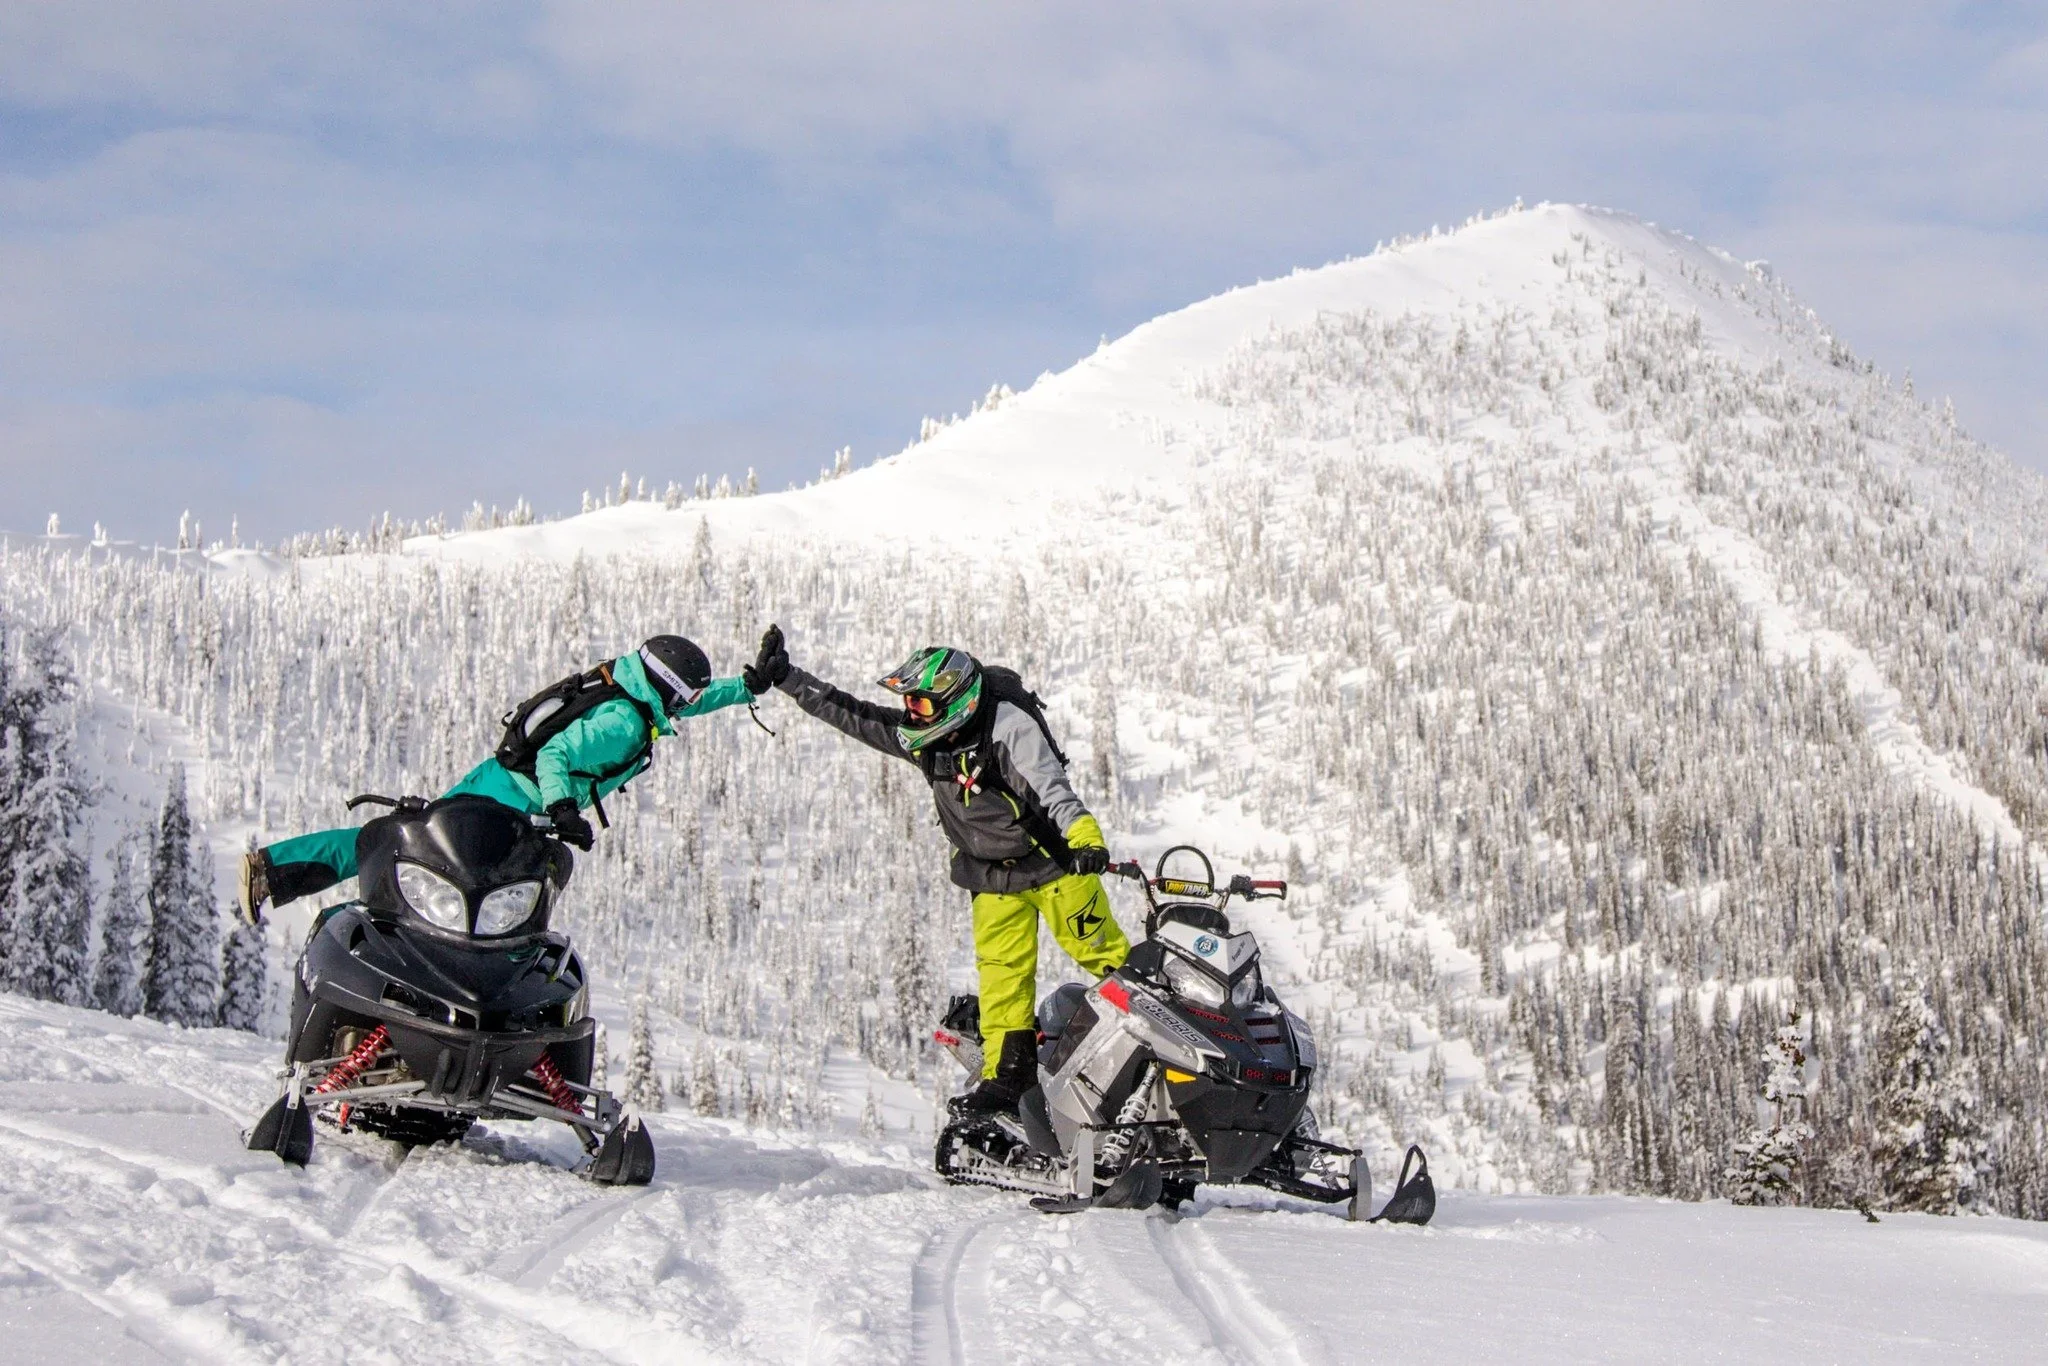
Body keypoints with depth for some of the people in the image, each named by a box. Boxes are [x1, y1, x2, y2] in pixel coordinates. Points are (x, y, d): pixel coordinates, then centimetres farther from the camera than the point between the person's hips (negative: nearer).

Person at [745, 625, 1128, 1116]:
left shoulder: (1008, 727, -23)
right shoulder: (921, 736, -3)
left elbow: (1053, 790, -28)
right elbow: (850, 714, 2)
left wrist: (1085, 840, -43)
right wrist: (784, 678, -3)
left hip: (1053, 864, -6)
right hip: (992, 877, 6)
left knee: (1103, 952, -6)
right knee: (1001, 974, 1)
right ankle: (1006, 1075, 4)